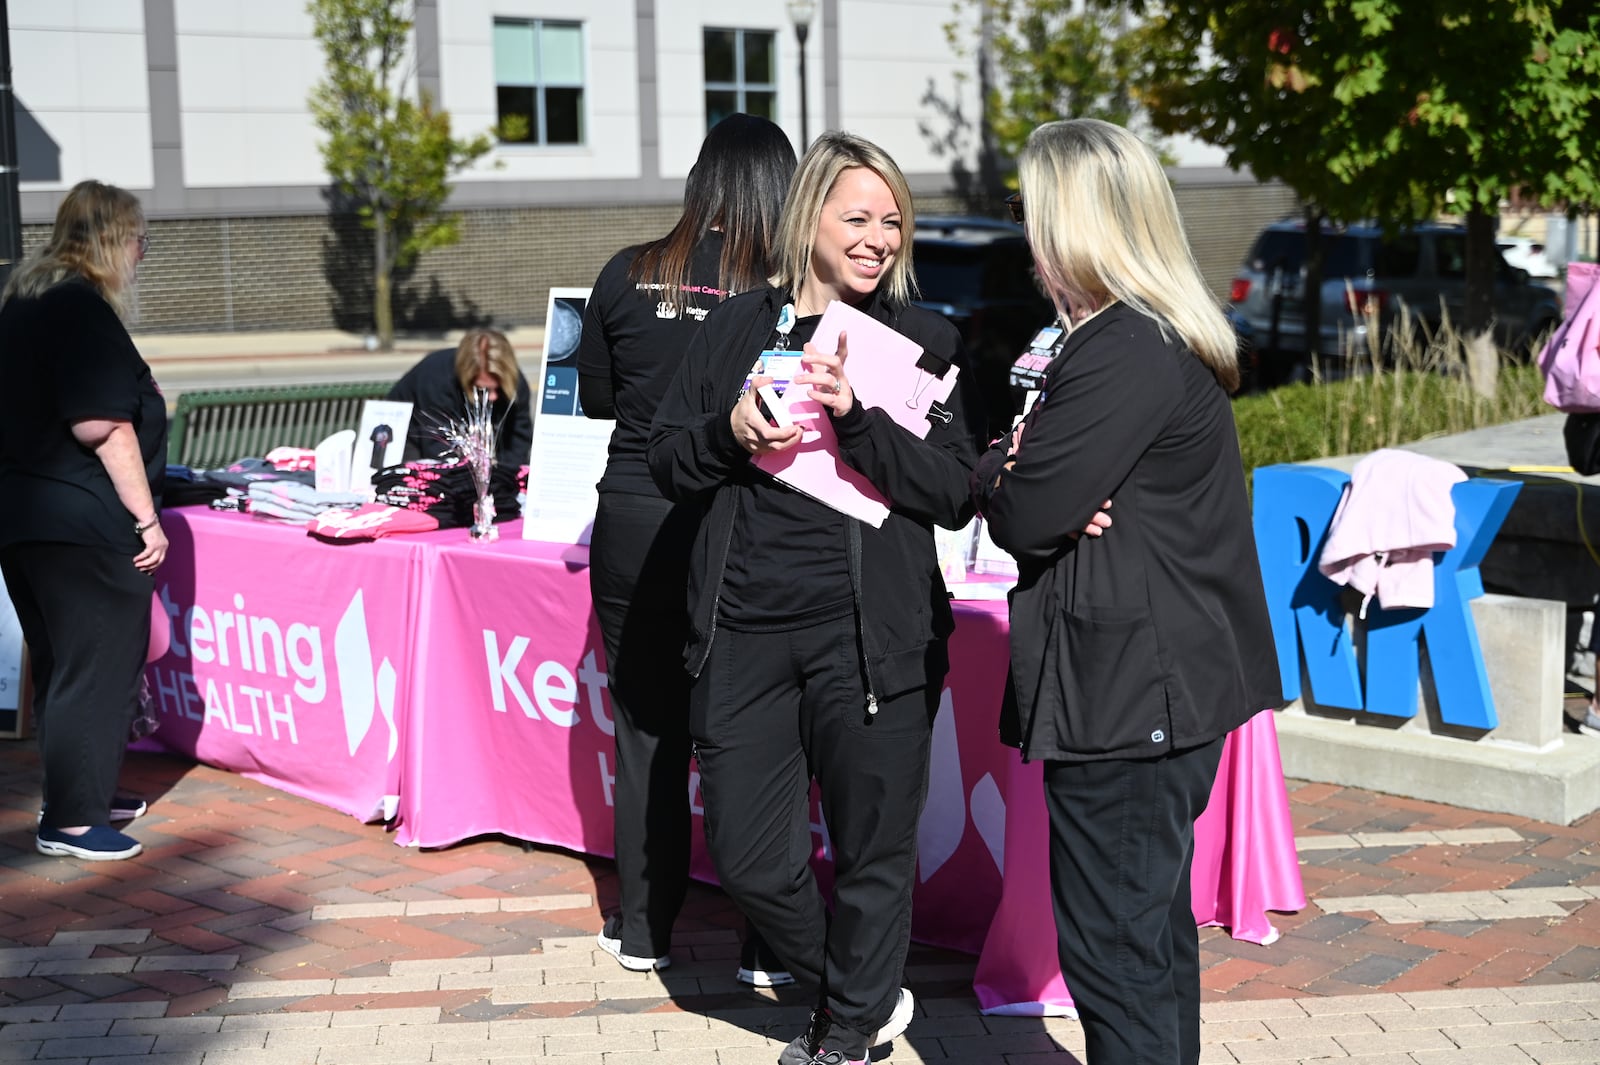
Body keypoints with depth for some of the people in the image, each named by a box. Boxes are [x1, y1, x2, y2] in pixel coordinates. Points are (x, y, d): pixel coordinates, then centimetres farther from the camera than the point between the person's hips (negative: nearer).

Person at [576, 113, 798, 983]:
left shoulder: (628, 275, -3)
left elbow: (593, 398, 9)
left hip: (634, 525, 2)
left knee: (647, 731, 15)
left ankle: (642, 931, 26)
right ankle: (765, 944, 16)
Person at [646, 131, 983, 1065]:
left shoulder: (926, 341, 1)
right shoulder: (738, 329, 9)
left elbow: (957, 495, -8)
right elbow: (670, 462, 11)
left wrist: (857, 417, -20)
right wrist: (728, 433, -10)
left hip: (871, 630, -2)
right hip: (745, 628, 3)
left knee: (872, 851, 7)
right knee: (747, 856, 7)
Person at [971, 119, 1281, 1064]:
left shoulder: (1122, 353, -20)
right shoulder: (1170, 333, 13)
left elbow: (1024, 516, -20)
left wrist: (996, 466, 0)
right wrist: (1022, 463, -9)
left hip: (1123, 692, -11)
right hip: (1168, 678, 11)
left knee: (1112, 941, -2)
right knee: (1153, 924, 22)